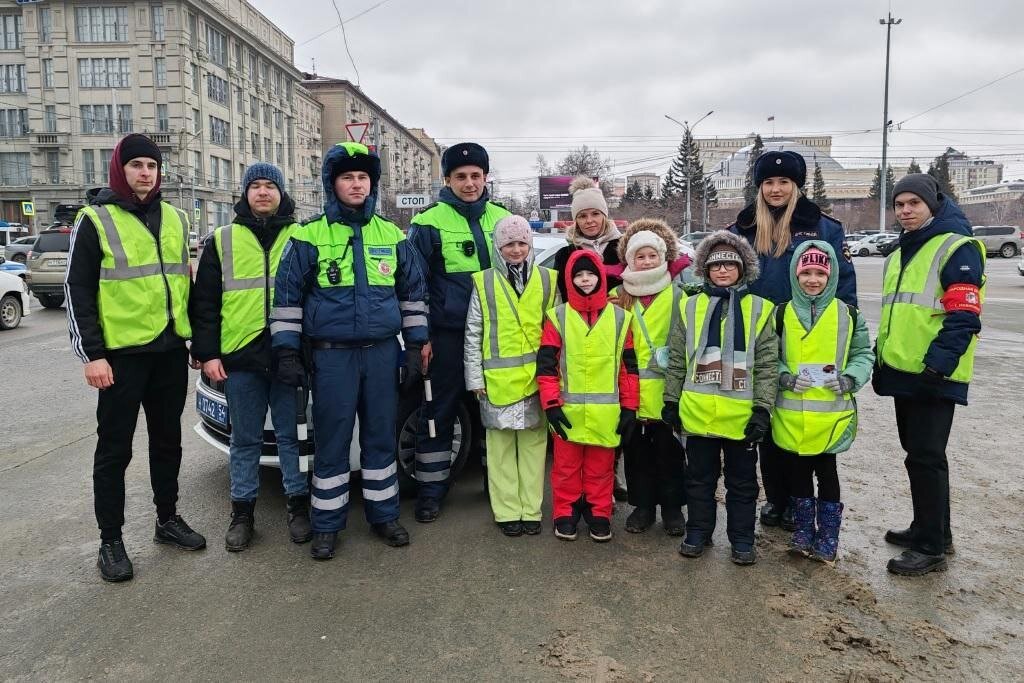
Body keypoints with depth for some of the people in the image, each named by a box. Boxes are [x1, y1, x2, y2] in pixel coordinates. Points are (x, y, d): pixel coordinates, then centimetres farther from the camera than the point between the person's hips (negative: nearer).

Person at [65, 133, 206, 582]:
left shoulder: (174, 218, 12)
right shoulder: (96, 220, -3)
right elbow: (78, 290, -5)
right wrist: (91, 354, -12)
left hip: (171, 351, 5)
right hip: (121, 354, -5)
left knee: (167, 440, 14)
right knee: (115, 449, 3)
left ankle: (168, 519, 29)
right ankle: (110, 541, 15)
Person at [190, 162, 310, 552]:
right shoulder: (223, 241, 9)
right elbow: (204, 302, 7)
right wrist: (206, 353, -1)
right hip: (240, 357, 1)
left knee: (291, 435, 7)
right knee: (245, 440, 10)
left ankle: (298, 504, 20)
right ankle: (242, 511, 21)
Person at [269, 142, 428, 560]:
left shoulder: (392, 235, 8)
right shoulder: (308, 237, -1)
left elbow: (413, 292, 14)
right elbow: (287, 296, 1)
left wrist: (415, 345, 10)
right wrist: (287, 352, -4)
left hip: (382, 352, 3)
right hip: (332, 355, -2)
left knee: (381, 437, 10)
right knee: (332, 442, 3)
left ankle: (383, 515, 25)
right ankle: (327, 525, 17)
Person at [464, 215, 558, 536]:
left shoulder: (547, 280, 6)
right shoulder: (484, 283, 2)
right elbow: (473, 335, 3)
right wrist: (475, 377, -1)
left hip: (537, 378, 1)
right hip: (498, 380, -1)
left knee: (533, 445, 8)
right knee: (502, 449, 6)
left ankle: (531, 510, 18)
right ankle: (508, 512, 15)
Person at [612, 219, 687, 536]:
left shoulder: (677, 295, 0)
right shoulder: (618, 296, 6)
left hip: (665, 388, -2)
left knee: (669, 450, 7)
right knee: (635, 450, 11)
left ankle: (672, 507, 22)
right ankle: (642, 505, 25)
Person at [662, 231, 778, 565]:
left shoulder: (759, 309, 1)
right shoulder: (690, 307, 5)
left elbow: (768, 365, -1)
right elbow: (677, 360, 8)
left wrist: (762, 408, -8)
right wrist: (671, 401, 5)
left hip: (742, 414, -1)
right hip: (698, 413, 1)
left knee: (742, 481, 12)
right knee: (700, 478, 14)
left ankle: (741, 539, 26)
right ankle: (698, 532, 29)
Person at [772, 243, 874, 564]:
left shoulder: (848, 314, 2)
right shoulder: (782, 314, 2)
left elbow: (863, 355, 7)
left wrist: (849, 379, -10)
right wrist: (786, 378, -13)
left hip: (832, 412, -1)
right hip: (791, 413, 1)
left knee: (826, 471, 9)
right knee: (797, 472, 12)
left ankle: (827, 536, 23)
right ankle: (804, 530, 28)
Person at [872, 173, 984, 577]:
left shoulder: (957, 248, -9)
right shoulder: (899, 256, 18)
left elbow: (964, 316, -17)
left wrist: (937, 363, -24)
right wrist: (880, 361, 20)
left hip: (933, 376, -9)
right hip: (903, 373, 9)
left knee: (925, 457, -5)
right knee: (917, 452, 16)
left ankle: (931, 547, 6)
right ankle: (931, 529, 30)